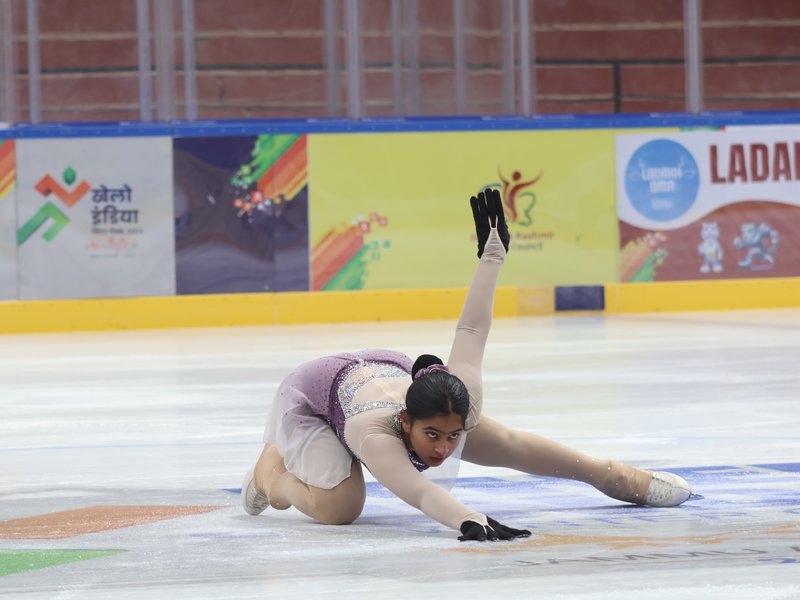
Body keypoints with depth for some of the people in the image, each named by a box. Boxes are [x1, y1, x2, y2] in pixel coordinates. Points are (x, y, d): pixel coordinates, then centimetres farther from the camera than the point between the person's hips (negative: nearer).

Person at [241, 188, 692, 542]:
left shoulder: (462, 407, -35)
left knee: (509, 446, 8)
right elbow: (419, 492, -66)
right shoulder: (374, 432, -49)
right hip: (311, 396, -5)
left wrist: (493, 254, -12)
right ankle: (272, 469, 5)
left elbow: (472, 331, -24)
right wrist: (470, 522, -84)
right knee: (338, 507, -27)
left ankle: (617, 476, 28)